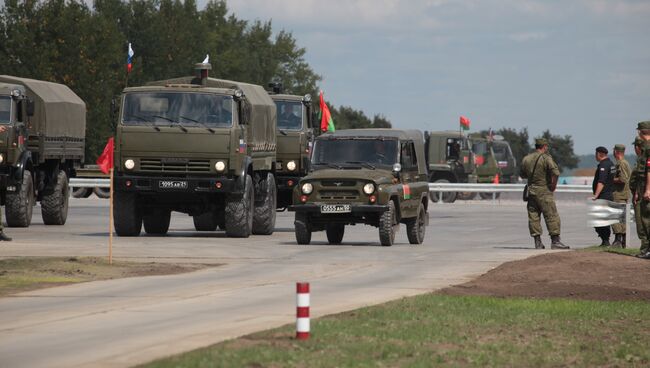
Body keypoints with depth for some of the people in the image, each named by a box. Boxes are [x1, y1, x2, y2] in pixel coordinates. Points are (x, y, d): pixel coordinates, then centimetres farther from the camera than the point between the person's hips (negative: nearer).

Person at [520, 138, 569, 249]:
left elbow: (523, 175, 19)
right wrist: (553, 185, -10)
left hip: (531, 191, 6)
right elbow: (556, 172, -22)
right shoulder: (546, 158, -11)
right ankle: (555, 241, -6)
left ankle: (538, 242, 6)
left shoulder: (526, 159, 9)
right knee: (552, 216, -3)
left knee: (533, 217, 7)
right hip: (544, 191, -6)